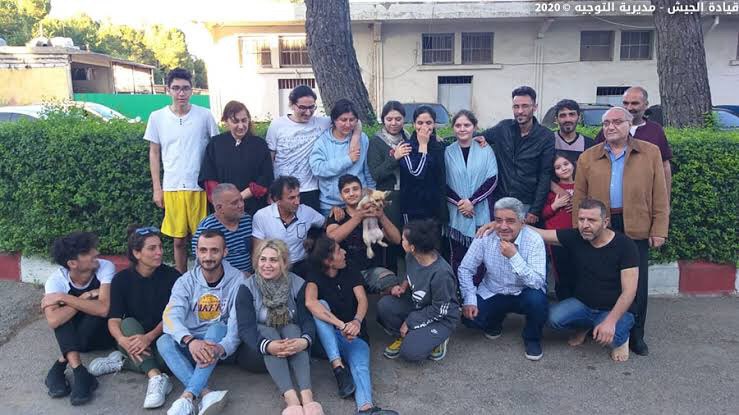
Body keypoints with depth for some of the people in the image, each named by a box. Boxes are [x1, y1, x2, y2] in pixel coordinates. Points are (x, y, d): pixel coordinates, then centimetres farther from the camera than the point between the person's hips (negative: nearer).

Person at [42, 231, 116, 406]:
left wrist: (64, 298, -30)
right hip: (71, 337, 1)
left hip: (104, 332, -1)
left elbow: (103, 309, -36)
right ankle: (79, 371, -37)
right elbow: (53, 321, -35)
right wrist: (85, 297, -30)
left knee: (96, 307, -31)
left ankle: (59, 368, -25)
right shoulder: (56, 280, -20)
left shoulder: (105, 267, -23)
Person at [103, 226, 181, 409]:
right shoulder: (122, 279, -3)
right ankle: (156, 377, -40)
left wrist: (149, 337, -28)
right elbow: (114, 320, -11)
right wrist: (123, 340, -33)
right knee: (129, 323, -31)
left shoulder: (172, 276, -6)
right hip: (132, 341, 2)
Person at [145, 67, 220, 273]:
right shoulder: (157, 117, 2)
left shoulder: (205, 115, -2)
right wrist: (157, 188, 5)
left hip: (200, 187, -1)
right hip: (172, 187, 1)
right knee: (179, 240, 9)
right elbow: (154, 153, 8)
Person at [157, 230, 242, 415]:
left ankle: (188, 395, -39)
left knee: (216, 329, -33)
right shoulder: (186, 281, -4)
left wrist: (221, 348, -41)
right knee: (163, 341, -27)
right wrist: (190, 341, -41)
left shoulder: (237, 281, -10)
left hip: (220, 343, -2)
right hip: (190, 345, 2)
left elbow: (237, 324, -19)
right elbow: (171, 316, -20)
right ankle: (206, 393, -41)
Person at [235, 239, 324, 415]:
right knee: (267, 331, -31)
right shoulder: (247, 288, -9)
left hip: (293, 352, 1)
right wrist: (267, 346, -41)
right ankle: (291, 399, -48)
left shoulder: (297, 284, -4)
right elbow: (245, 327, -20)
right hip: (257, 352, -1)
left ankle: (307, 395, -44)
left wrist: (305, 341, -37)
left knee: (291, 329, -28)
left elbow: (307, 320, -14)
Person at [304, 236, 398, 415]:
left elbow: (362, 299, -9)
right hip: (327, 337, -1)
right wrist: (342, 325, -36)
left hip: (354, 335, 1)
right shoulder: (315, 276, -3)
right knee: (321, 305, -28)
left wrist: (357, 321, -33)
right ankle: (338, 367, -33)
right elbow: (310, 302, -24)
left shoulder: (352, 274, 7)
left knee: (360, 365, -30)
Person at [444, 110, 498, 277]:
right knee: (457, 256, 5)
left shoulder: (485, 150, 2)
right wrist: (459, 202, -11)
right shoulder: (447, 152, 4)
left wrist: (472, 201, -11)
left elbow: (492, 180, -2)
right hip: (456, 214, 1)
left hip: (480, 214, 0)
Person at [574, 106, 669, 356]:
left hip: (637, 229, -1)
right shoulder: (588, 157, 7)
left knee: (637, 285, 5)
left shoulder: (650, 153, 5)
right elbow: (579, 197, 5)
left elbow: (659, 195, 3)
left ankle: (636, 336, 19)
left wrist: (659, 229, -3)